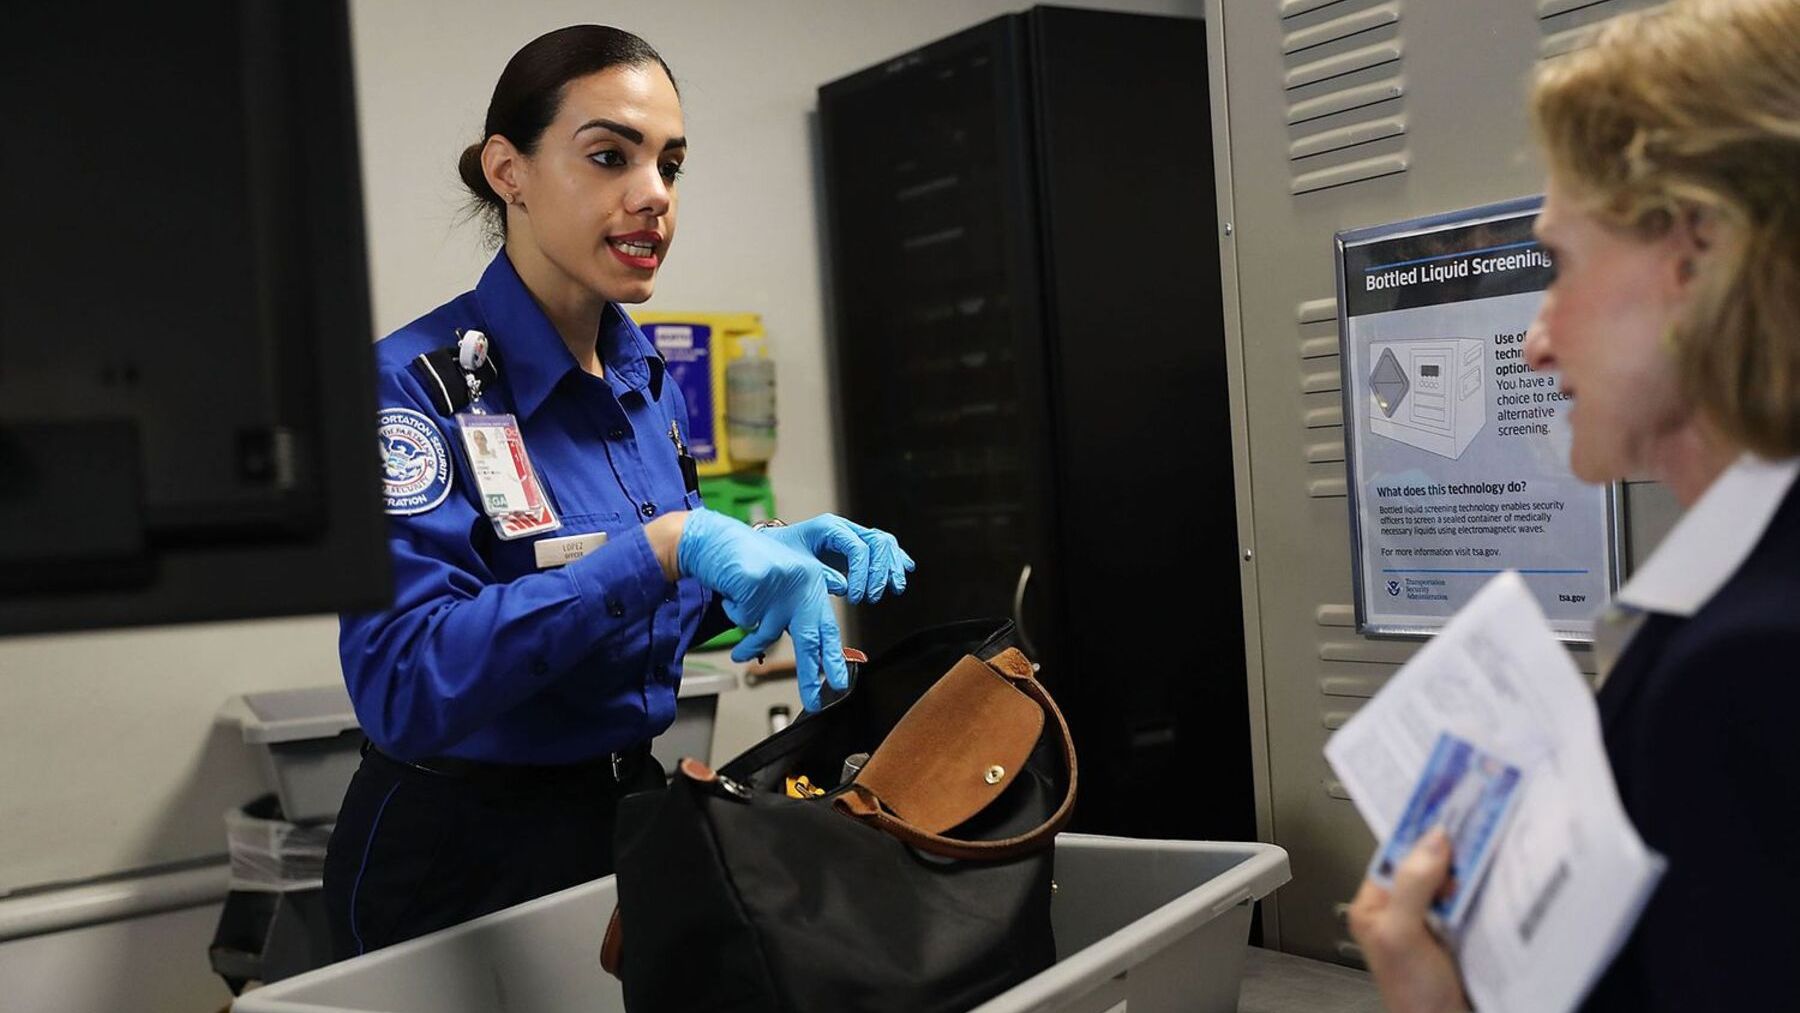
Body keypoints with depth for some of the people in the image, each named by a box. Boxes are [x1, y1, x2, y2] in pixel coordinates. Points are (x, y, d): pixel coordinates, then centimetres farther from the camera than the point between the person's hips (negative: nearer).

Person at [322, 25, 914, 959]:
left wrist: (771, 555, -6)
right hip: (462, 854, -6)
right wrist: (667, 546, -36)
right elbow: (404, 686, -30)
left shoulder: (651, 383, 2)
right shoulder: (415, 383, -20)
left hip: (628, 813, 7)